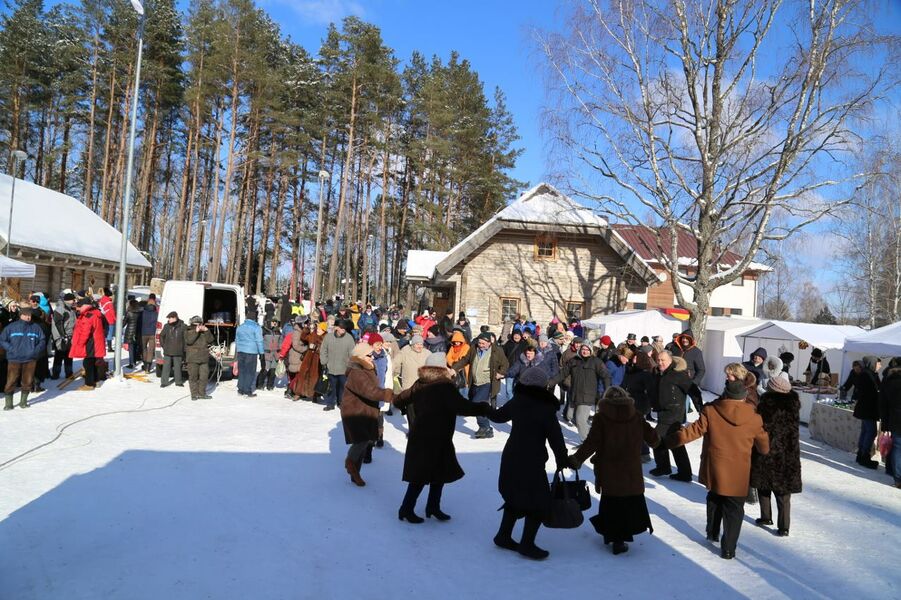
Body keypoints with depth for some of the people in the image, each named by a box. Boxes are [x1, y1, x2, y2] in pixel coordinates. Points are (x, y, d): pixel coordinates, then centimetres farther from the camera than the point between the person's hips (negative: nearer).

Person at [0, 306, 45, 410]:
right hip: (14, 359, -2)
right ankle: (9, 403, 9)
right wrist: (11, 349, -8)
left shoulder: (36, 327, 4)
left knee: (28, 381, 7)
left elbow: (42, 340, 10)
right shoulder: (11, 327, -1)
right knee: (11, 381, -2)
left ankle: (23, 401, 21)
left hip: (30, 359, 2)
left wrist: (36, 350, -4)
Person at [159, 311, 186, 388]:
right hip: (167, 351, 2)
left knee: (178, 367, 8)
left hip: (178, 352, -2)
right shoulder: (166, 326, 2)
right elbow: (161, 336, 15)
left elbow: (185, 338, -2)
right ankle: (164, 382, 11)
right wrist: (163, 345, 8)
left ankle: (178, 382, 19)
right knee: (166, 367, 3)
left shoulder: (182, 326, -6)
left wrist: (183, 349, -3)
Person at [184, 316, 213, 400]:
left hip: (204, 358, 4)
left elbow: (210, 340, 1)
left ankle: (202, 393, 15)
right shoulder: (188, 331, 2)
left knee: (204, 376, 5)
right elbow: (189, 341, -16)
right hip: (192, 359, -4)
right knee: (193, 377, -1)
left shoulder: (205, 332, 13)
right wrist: (196, 332, -21)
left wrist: (206, 331, -9)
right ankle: (194, 394, 6)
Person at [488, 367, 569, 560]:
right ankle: (527, 544, 12)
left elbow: (499, 415, 19)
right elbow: (555, 437, -14)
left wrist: (487, 411, 41)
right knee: (539, 502, 6)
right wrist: (562, 460, -1)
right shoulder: (546, 408, -18)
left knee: (515, 497, 21)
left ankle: (503, 536, 30)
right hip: (532, 462, -7)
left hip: (511, 458, 7)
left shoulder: (516, 402, 1)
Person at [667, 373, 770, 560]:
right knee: (734, 511, 10)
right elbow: (764, 447, 4)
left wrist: (669, 440, -5)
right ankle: (728, 549, 13)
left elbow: (693, 431, -14)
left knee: (714, 499, 26)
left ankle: (712, 532, 39)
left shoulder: (711, 411, -12)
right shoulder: (754, 418, -8)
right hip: (738, 475, -1)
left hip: (714, 471, 1)